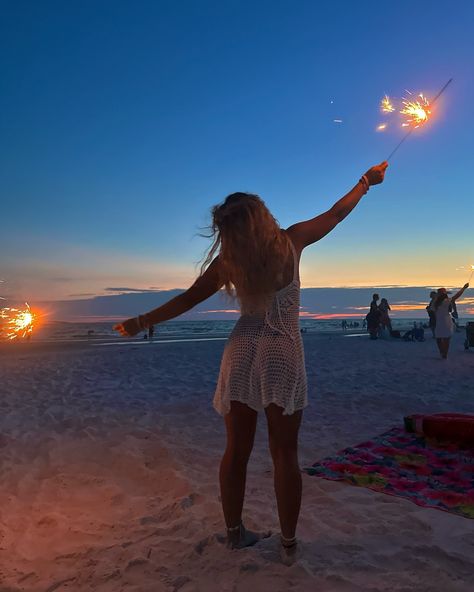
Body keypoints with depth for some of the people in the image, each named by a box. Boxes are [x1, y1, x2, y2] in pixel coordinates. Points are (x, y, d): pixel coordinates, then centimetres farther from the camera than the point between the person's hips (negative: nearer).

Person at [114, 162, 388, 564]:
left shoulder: (227, 261, -3)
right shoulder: (290, 242, -4)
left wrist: (141, 323, 12)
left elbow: (186, 300, 0)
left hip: (242, 355, 2)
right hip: (283, 357, -1)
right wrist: (367, 182, 27)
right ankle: (288, 542, 18)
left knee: (237, 450, 11)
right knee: (285, 453, 7)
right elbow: (335, 214, 10)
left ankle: (235, 533, 26)